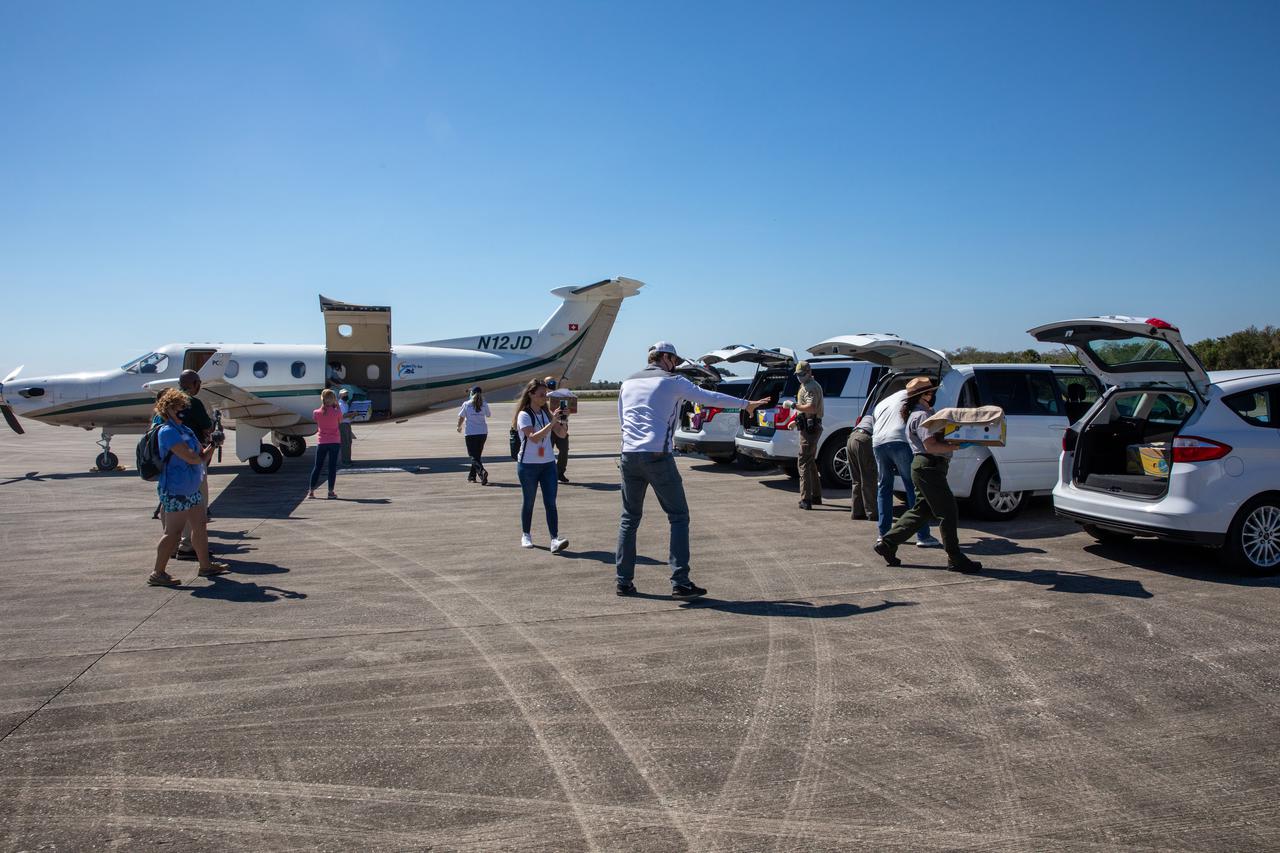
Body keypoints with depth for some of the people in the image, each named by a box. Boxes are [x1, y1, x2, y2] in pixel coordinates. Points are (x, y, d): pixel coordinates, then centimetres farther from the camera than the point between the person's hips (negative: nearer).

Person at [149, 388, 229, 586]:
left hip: (191, 489, 10)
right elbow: (191, 457, -23)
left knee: (200, 526, 14)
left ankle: (206, 566, 24)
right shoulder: (167, 431, -14)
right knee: (173, 532, -7)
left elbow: (202, 456, 15)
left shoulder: (186, 429, 15)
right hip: (175, 490, -10)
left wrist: (212, 445, -5)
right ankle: (157, 573, 1)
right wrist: (206, 452, -2)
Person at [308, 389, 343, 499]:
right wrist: (336, 405, 6)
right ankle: (331, 491, 2)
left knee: (317, 466, 11)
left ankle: (311, 491, 13)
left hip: (321, 442, 2)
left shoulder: (316, 413, -4)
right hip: (334, 441, -2)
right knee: (332, 466, 3)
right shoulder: (337, 412, -10)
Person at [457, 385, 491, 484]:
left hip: (470, 433, -3)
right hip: (483, 432, 3)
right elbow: (488, 415, 18)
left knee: (474, 456, -4)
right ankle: (472, 476, 24)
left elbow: (461, 418, 3)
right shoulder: (484, 405, 1)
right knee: (477, 455, 17)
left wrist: (459, 427, 23)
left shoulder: (466, 404, -5)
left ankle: (482, 472, -28)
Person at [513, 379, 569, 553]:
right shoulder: (524, 415, -9)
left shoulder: (546, 413, 8)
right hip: (528, 465, -4)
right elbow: (533, 437, -22)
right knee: (529, 501, 7)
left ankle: (555, 539, -12)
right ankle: (526, 535, 24)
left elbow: (561, 433, 3)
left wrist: (563, 421, -16)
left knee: (550, 503, -5)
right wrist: (552, 423, -28)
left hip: (548, 463, 4)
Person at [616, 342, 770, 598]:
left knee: (629, 518, 14)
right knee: (678, 517, 3)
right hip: (658, 457, -5)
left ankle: (624, 581, 14)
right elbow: (711, 398, 7)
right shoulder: (672, 381, 2)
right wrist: (746, 404, 18)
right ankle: (680, 582, -3)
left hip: (629, 455, 5)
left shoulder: (628, 383, 17)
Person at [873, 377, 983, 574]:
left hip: (926, 468, 11)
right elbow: (930, 446, -21)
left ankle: (887, 543, 14)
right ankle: (955, 559, 1)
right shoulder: (921, 416, -12)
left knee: (921, 511, 13)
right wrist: (957, 447, -23)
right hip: (929, 467, -11)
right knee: (948, 512, -5)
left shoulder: (926, 413, 21)